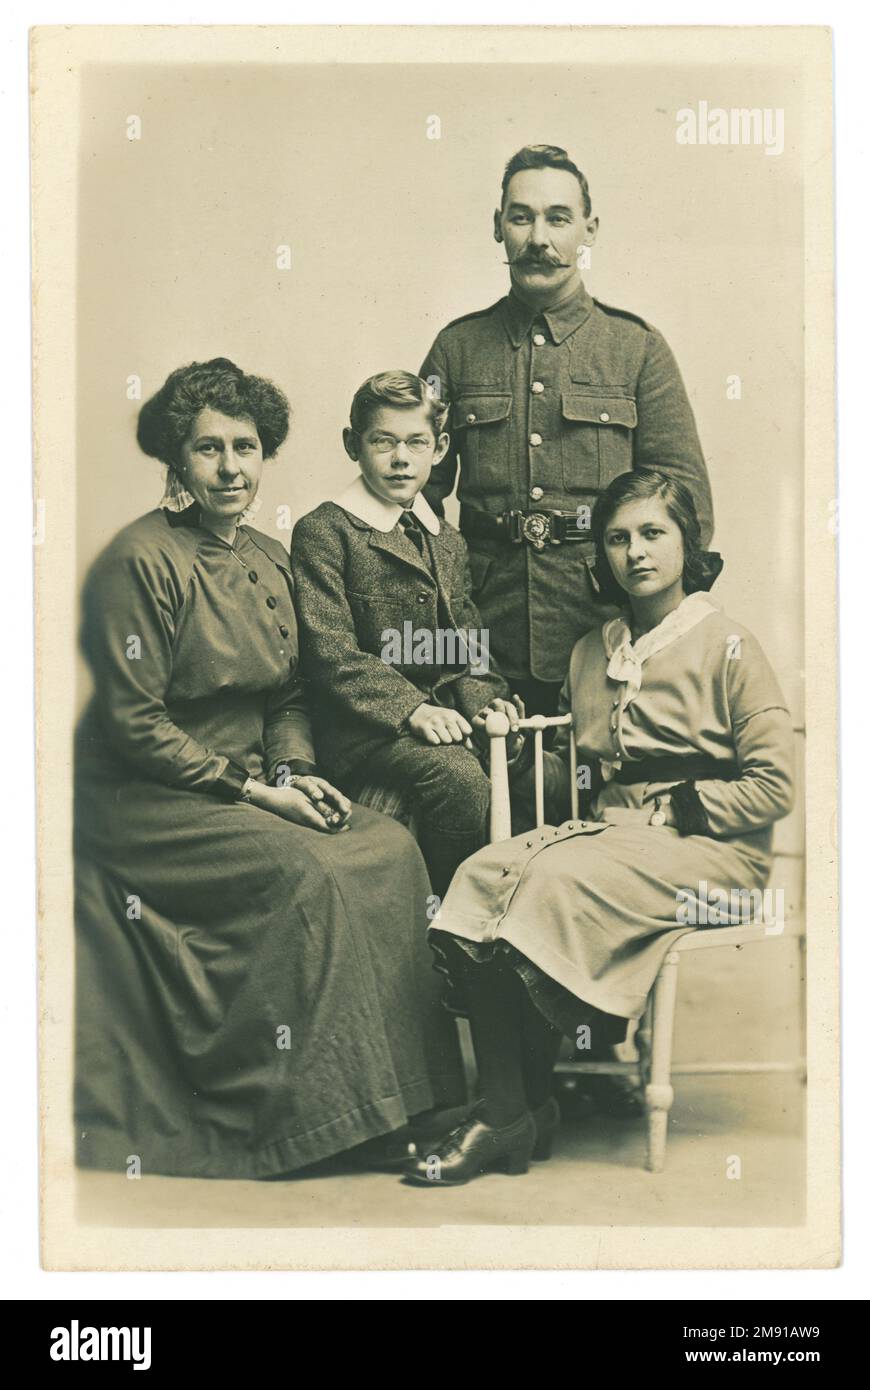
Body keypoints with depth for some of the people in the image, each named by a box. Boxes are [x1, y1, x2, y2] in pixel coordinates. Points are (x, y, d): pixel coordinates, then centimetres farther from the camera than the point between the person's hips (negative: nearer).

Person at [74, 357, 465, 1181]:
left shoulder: (267, 559, 10)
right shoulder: (142, 560, -14)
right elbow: (134, 725, -16)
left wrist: (295, 770, -4)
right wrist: (251, 789, -17)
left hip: (248, 786, 7)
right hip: (147, 802, -7)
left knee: (391, 849, -13)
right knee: (311, 873, -27)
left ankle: (402, 1092, -5)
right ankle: (319, 1115, -14)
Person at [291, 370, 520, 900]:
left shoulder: (448, 542, 21)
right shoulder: (324, 531, -1)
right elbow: (332, 653, -10)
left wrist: (481, 698, -3)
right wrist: (410, 708, -19)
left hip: (444, 714, 6)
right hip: (366, 727, -6)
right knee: (458, 776, -32)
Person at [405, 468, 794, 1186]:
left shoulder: (726, 644, -2)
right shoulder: (592, 653, 18)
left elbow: (773, 786, -6)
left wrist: (673, 808, -12)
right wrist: (524, 755, 10)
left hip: (709, 848, -6)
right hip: (609, 831, 6)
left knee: (559, 880, -31)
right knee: (482, 875, -22)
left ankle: (524, 1110, -16)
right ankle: (502, 1107, -24)